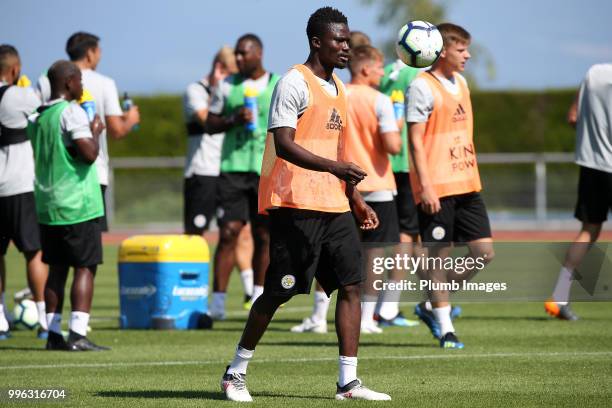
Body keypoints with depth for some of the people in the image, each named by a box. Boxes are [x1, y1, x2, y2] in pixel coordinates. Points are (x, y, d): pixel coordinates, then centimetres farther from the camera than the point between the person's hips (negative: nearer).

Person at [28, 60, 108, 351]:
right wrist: (95, 132, -3)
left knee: (57, 269, 12)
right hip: (77, 205, -7)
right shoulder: (72, 112, -13)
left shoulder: (35, 117, 11)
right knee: (85, 268, -4)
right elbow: (89, 153, -22)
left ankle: (54, 334, 10)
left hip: (47, 204, 7)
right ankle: (78, 334, -10)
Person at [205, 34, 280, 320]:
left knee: (264, 235, 5)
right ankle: (218, 301, -8)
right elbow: (210, 124, 11)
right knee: (228, 233, -8)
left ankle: (259, 298, 16)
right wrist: (234, 119, -10)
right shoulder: (227, 86, 8)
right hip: (233, 168, 0)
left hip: (268, 171, 0)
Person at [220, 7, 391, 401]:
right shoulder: (295, 83, -10)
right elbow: (283, 144, -20)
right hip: (295, 205, -8)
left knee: (351, 284, 0)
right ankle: (235, 372, 10)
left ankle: (348, 382, 0)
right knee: (279, 291, -4)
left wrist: (355, 199, 21)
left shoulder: (337, 88, 18)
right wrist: (334, 167, -29)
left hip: (334, 206, 8)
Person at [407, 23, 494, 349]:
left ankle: (431, 307, 16)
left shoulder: (460, 82, 15)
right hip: (436, 188, -8)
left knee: (484, 252, 2)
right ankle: (445, 329, 8)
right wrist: (425, 186, -18)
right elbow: (415, 139, -13)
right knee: (439, 255, -1)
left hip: (467, 184, 8)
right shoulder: (422, 87, -10)